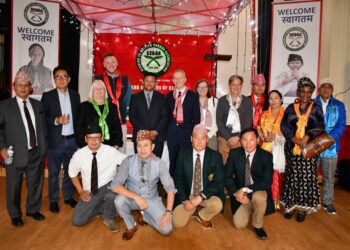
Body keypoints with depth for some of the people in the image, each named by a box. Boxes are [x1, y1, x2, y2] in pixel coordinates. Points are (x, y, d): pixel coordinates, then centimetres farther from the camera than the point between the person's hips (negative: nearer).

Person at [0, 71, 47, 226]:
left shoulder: (37, 105, 9)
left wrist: (43, 145, 4)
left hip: (36, 153, 3)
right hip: (16, 154, -3)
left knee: (35, 184, 15)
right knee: (14, 186, 9)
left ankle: (33, 210, 36)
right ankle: (15, 215, 30)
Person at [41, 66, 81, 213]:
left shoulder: (75, 95, 8)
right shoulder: (47, 96, -1)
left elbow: (78, 116, 8)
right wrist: (56, 120, -20)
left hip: (72, 140, 3)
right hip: (55, 140, -3)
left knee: (70, 171, 13)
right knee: (54, 172, 7)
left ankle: (68, 197, 29)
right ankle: (53, 200, 21)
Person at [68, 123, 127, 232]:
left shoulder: (111, 151, -15)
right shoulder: (79, 155, -9)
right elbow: (73, 173, 6)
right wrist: (81, 191, -2)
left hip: (108, 187, -2)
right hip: (90, 192, 3)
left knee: (112, 196, -38)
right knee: (77, 221, -9)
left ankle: (108, 218, -4)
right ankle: (102, 207, 17)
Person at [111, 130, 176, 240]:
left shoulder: (159, 163, -14)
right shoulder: (128, 161, -15)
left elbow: (170, 188, -12)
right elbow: (115, 185, -23)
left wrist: (168, 212, -23)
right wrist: (136, 197, -34)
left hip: (152, 200, 0)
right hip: (132, 198, 0)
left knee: (166, 229, -18)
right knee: (119, 200, -33)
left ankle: (143, 215, 11)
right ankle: (131, 226, -2)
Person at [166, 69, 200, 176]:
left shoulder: (193, 96, 3)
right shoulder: (169, 95, 11)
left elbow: (196, 117, 0)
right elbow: (167, 114, 9)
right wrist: (165, 131, 1)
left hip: (186, 132, -2)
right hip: (172, 133, 3)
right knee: (173, 160, 9)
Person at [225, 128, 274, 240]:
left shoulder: (266, 156, -13)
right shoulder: (234, 153, -8)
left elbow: (267, 182, -20)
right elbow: (227, 176, -4)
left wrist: (245, 190, -28)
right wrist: (236, 192, -20)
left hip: (258, 192, -2)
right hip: (240, 193, 2)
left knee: (259, 197, -36)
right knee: (239, 224, -11)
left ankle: (257, 226, -7)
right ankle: (249, 208, 23)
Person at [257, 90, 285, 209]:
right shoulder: (264, 114, 15)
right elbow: (258, 129, 11)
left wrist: (275, 137, -18)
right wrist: (264, 137, -8)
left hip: (278, 149, -3)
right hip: (265, 148, 3)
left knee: (276, 173, -5)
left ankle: (276, 200, 6)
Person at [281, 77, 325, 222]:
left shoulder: (316, 109, 6)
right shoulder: (290, 108, 7)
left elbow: (320, 127, -4)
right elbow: (284, 126, 0)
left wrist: (307, 137, -20)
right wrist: (295, 139, -14)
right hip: (292, 147, 1)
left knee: (306, 177, 0)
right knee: (292, 176, 4)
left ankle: (302, 207, 10)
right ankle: (290, 204, 15)